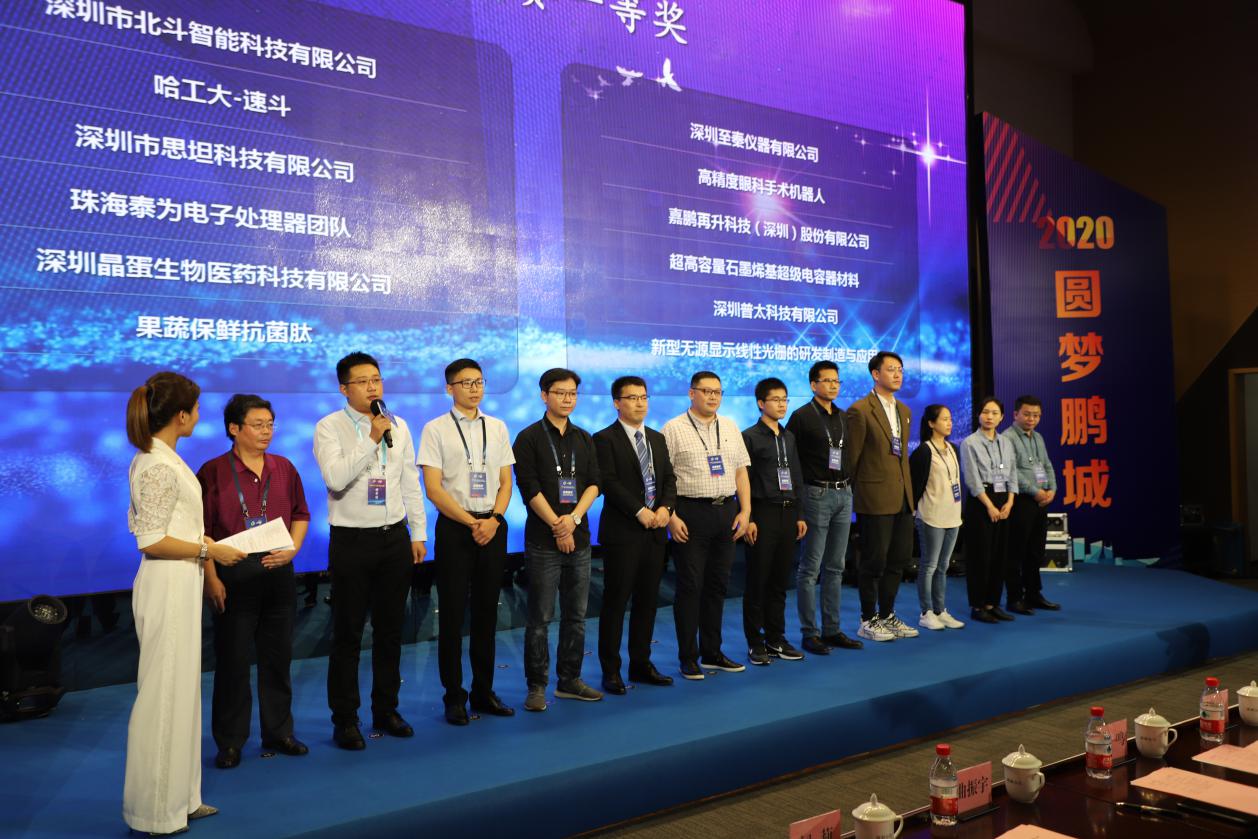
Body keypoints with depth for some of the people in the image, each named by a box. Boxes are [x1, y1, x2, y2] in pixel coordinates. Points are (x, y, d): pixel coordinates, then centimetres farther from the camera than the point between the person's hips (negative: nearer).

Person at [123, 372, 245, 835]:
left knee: (180, 689, 16)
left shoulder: (155, 458, 10)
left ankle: (179, 795, 28)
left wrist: (199, 539, 12)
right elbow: (151, 541, -21)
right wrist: (208, 551, -14)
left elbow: (143, 524, 17)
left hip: (178, 585, 10)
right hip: (169, 587, -10)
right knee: (164, 692, 1)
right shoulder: (160, 466, -19)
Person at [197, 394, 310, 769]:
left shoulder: (284, 468, 7)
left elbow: (301, 514, 13)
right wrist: (211, 577, -11)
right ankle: (230, 741, 19)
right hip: (233, 576, -4)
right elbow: (201, 530, -6)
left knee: (278, 657, 12)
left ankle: (278, 732, 26)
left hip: (278, 573, 4)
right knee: (232, 660, 5)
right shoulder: (213, 471, -5)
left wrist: (292, 549, -4)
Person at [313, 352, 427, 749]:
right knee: (348, 634, 4)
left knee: (390, 630, 12)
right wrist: (373, 439, -21)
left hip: (395, 538, 4)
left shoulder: (399, 426, 8)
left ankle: (386, 710, 26)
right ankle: (345, 719, 17)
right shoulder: (330, 427, -6)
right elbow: (335, 478, -21)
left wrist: (418, 534, 10)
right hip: (352, 540, -4)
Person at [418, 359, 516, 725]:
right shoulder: (436, 429, -3)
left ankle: (483, 691, 22)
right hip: (455, 526, -4)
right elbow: (433, 489, -8)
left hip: (492, 526, 4)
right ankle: (454, 696, 15)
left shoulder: (497, 427, 10)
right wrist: (471, 523, -13)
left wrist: (494, 519, -8)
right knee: (452, 613, 2)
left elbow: (506, 482, 9)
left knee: (487, 612, 10)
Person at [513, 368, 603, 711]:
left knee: (576, 615, 10)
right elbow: (530, 489, -9)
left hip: (578, 539, 5)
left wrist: (573, 518, -10)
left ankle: (569, 680, 21)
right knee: (540, 618, 0)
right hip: (543, 540, -5)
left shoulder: (584, 439, 13)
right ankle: (536, 686, 10)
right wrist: (557, 526, -11)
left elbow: (593, 483, 6)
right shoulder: (529, 438, -2)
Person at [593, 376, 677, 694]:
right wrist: (640, 511, -17)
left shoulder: (658, 439, 16)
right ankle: (611, 670, 9)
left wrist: (665, 507, -7)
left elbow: (669, 479, 12)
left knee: (648, 600, 10)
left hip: (655, 531, 6)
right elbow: (609, 483, -13)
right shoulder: (605, 439, -4)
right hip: (622, 531, -6)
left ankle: (641, 664, 21)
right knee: (616, 601, 0)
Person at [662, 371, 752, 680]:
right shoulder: (674, 429, -4)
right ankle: (688, 658, 11)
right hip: (690, 513, -5)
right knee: (690, 586, 0)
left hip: (726, 512, 5)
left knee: (718, 585, 12)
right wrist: (671, 517, -14)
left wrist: (745, 511, 5)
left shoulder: (730, 428, 13)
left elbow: (741, 471, 13)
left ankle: (712, 652, 24)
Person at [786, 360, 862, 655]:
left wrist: (848, 484, 10)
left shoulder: (844, 418, 13)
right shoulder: (802, 417, -6)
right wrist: (799, 491, -9)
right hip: (817, 495, -7)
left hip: (843, 494, 7)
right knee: (811, 568, -2)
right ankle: (809, 633, 4)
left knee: (835, 567, 10)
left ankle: (832, 630, 18)